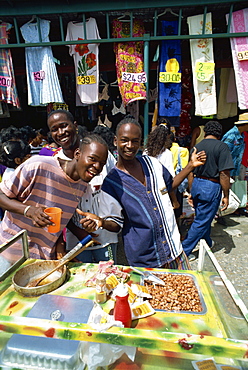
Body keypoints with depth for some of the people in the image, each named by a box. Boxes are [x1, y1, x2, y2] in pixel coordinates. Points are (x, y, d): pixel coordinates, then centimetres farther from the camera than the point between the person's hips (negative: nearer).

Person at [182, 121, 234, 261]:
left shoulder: (197, 147, 5)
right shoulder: (222, 147, -12)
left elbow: (191, 173, 8)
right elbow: (224, 174, -17)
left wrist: (192, 192, 18)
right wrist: (226, 196, -7)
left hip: (196, 185, 7)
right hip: (211, 187, -7)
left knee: (203, 217, 25)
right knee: (202, 221, 5)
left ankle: (207, 242, 47)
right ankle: (185, 250, 11)